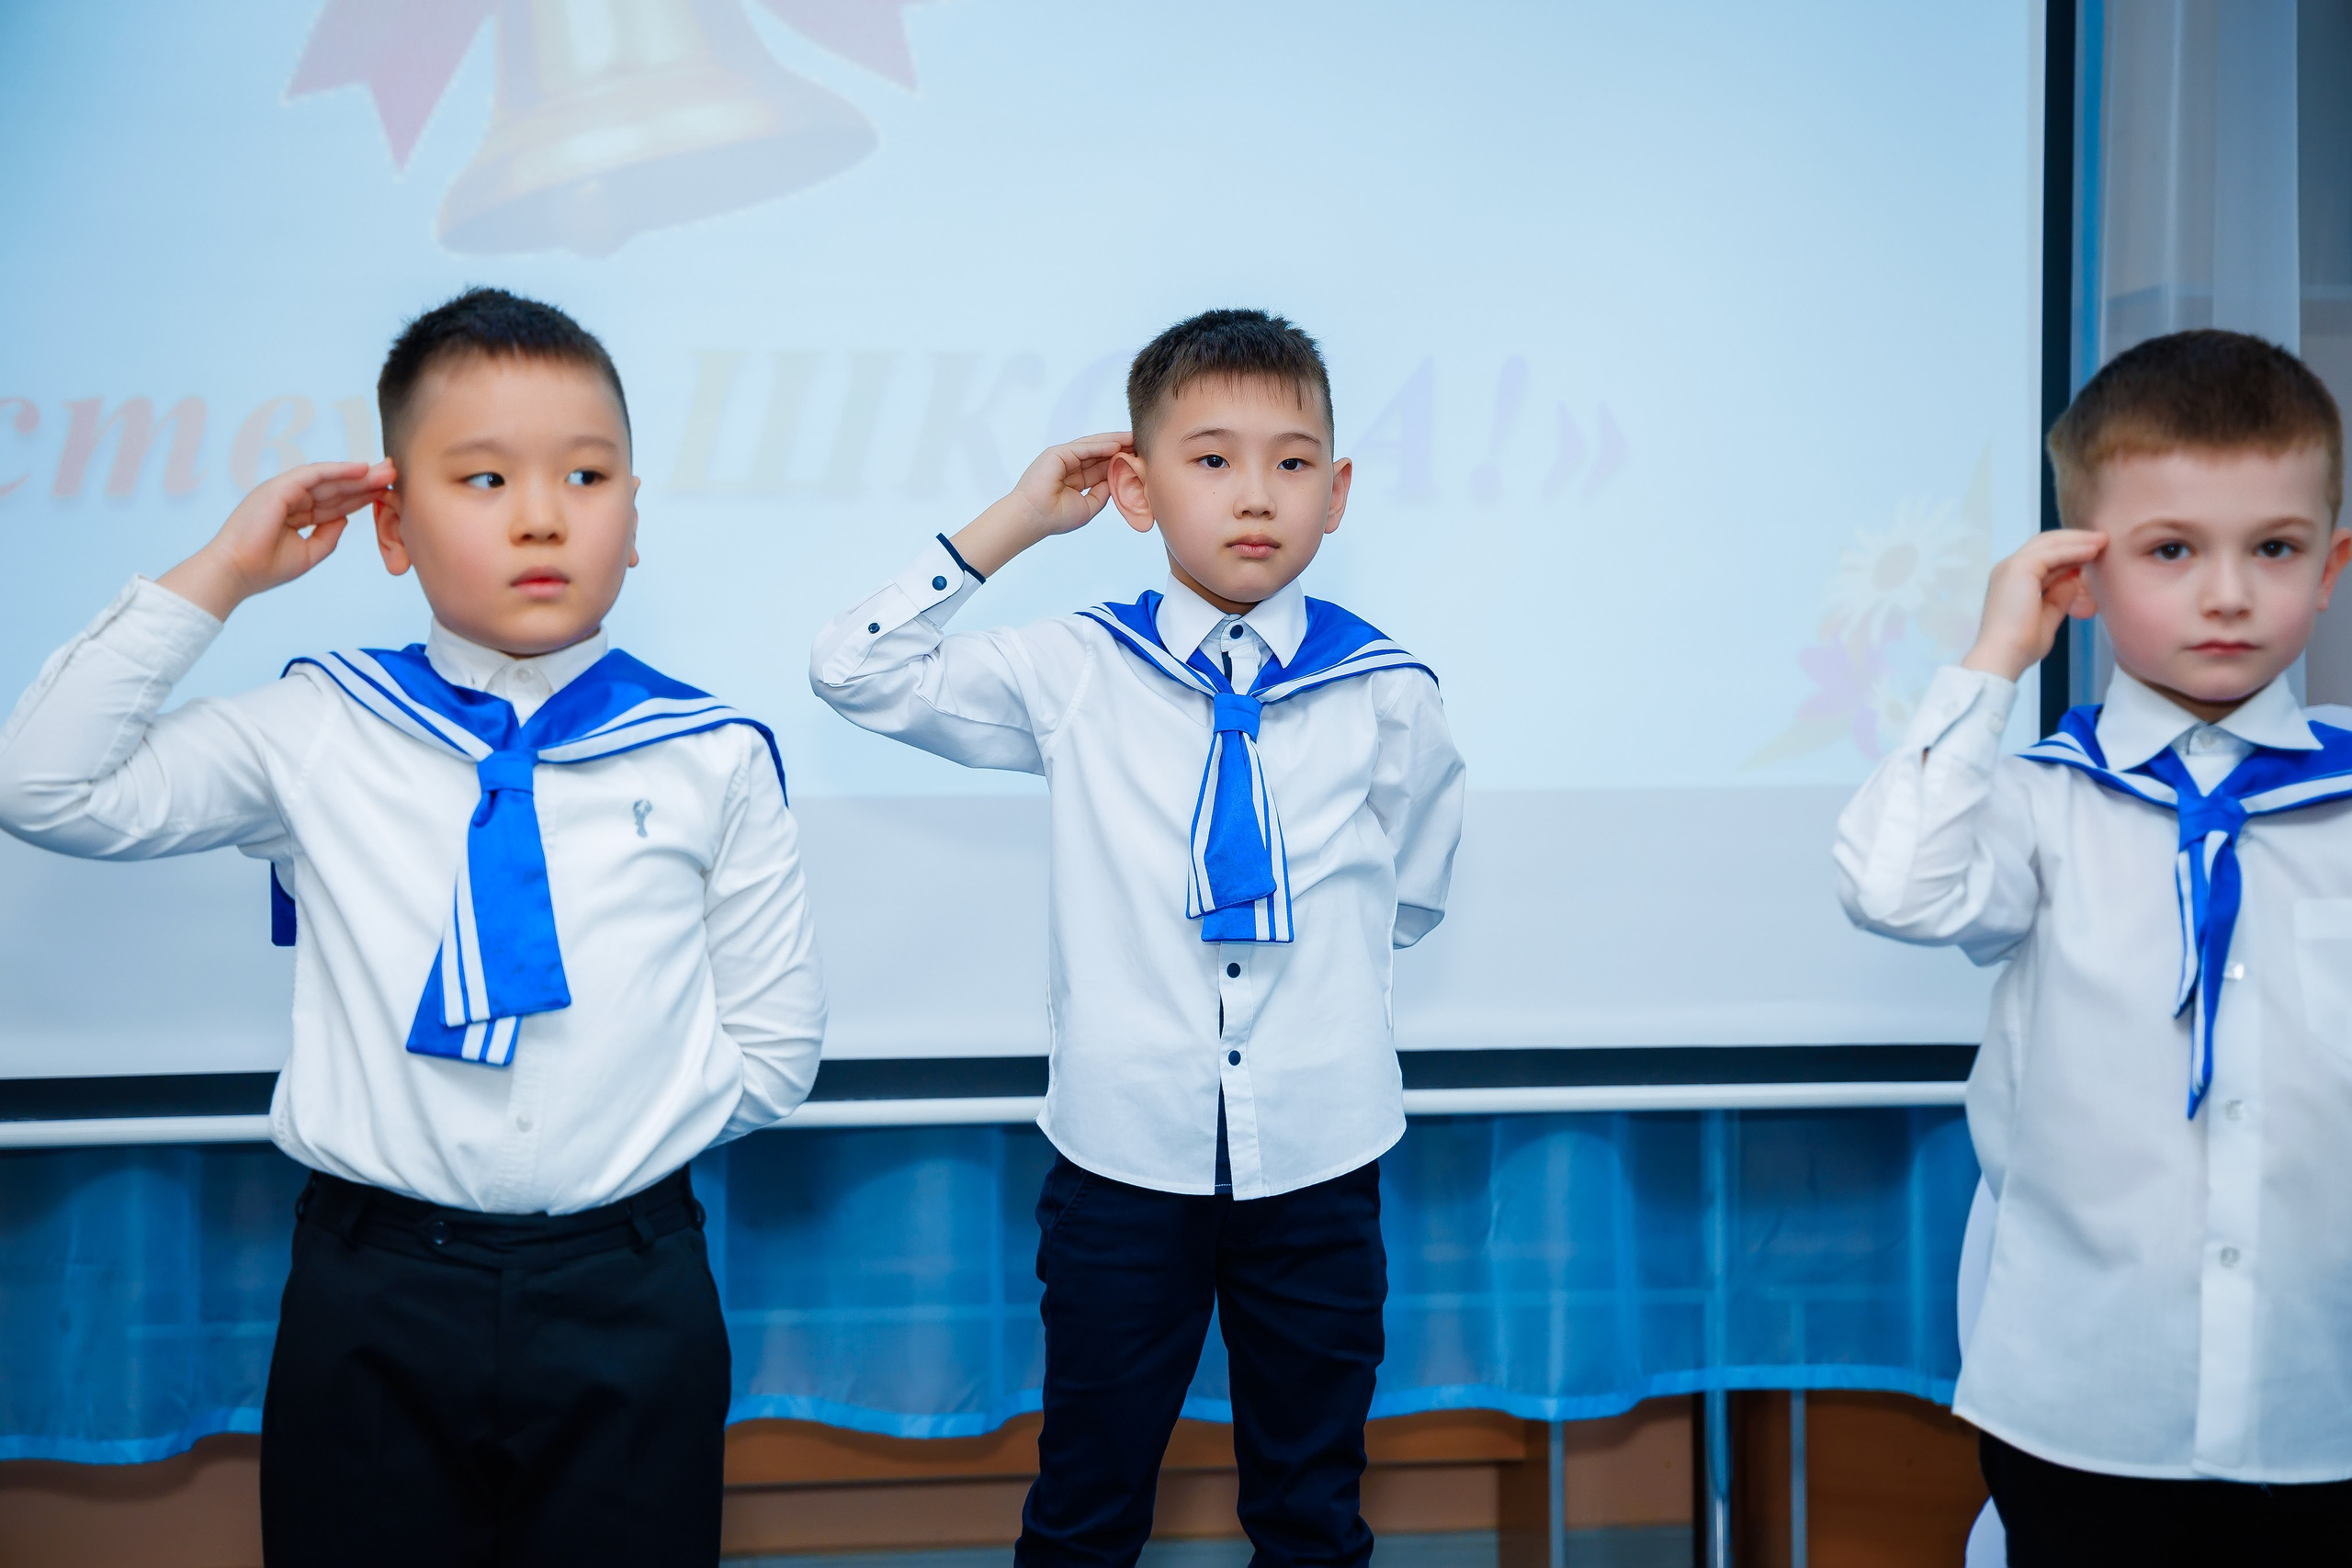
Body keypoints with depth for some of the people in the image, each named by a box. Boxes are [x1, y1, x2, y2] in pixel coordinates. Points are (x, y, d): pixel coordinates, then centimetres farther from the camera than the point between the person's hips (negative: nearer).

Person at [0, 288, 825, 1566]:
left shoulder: (711, 762, 0)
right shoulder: (315, 733, 2)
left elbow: (772, 1047, 5)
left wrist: (621, 1136, -4)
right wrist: (217, 578, -4)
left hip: (627, 1307, 0)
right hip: (372, 1303, 0)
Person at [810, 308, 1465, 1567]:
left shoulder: (1388, 697, 0)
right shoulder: (1076, 678, -2)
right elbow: (856, 673, -3)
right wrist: (1014, 522, -4)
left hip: (1317, 1163, 1)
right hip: (1123, 1156, 0)